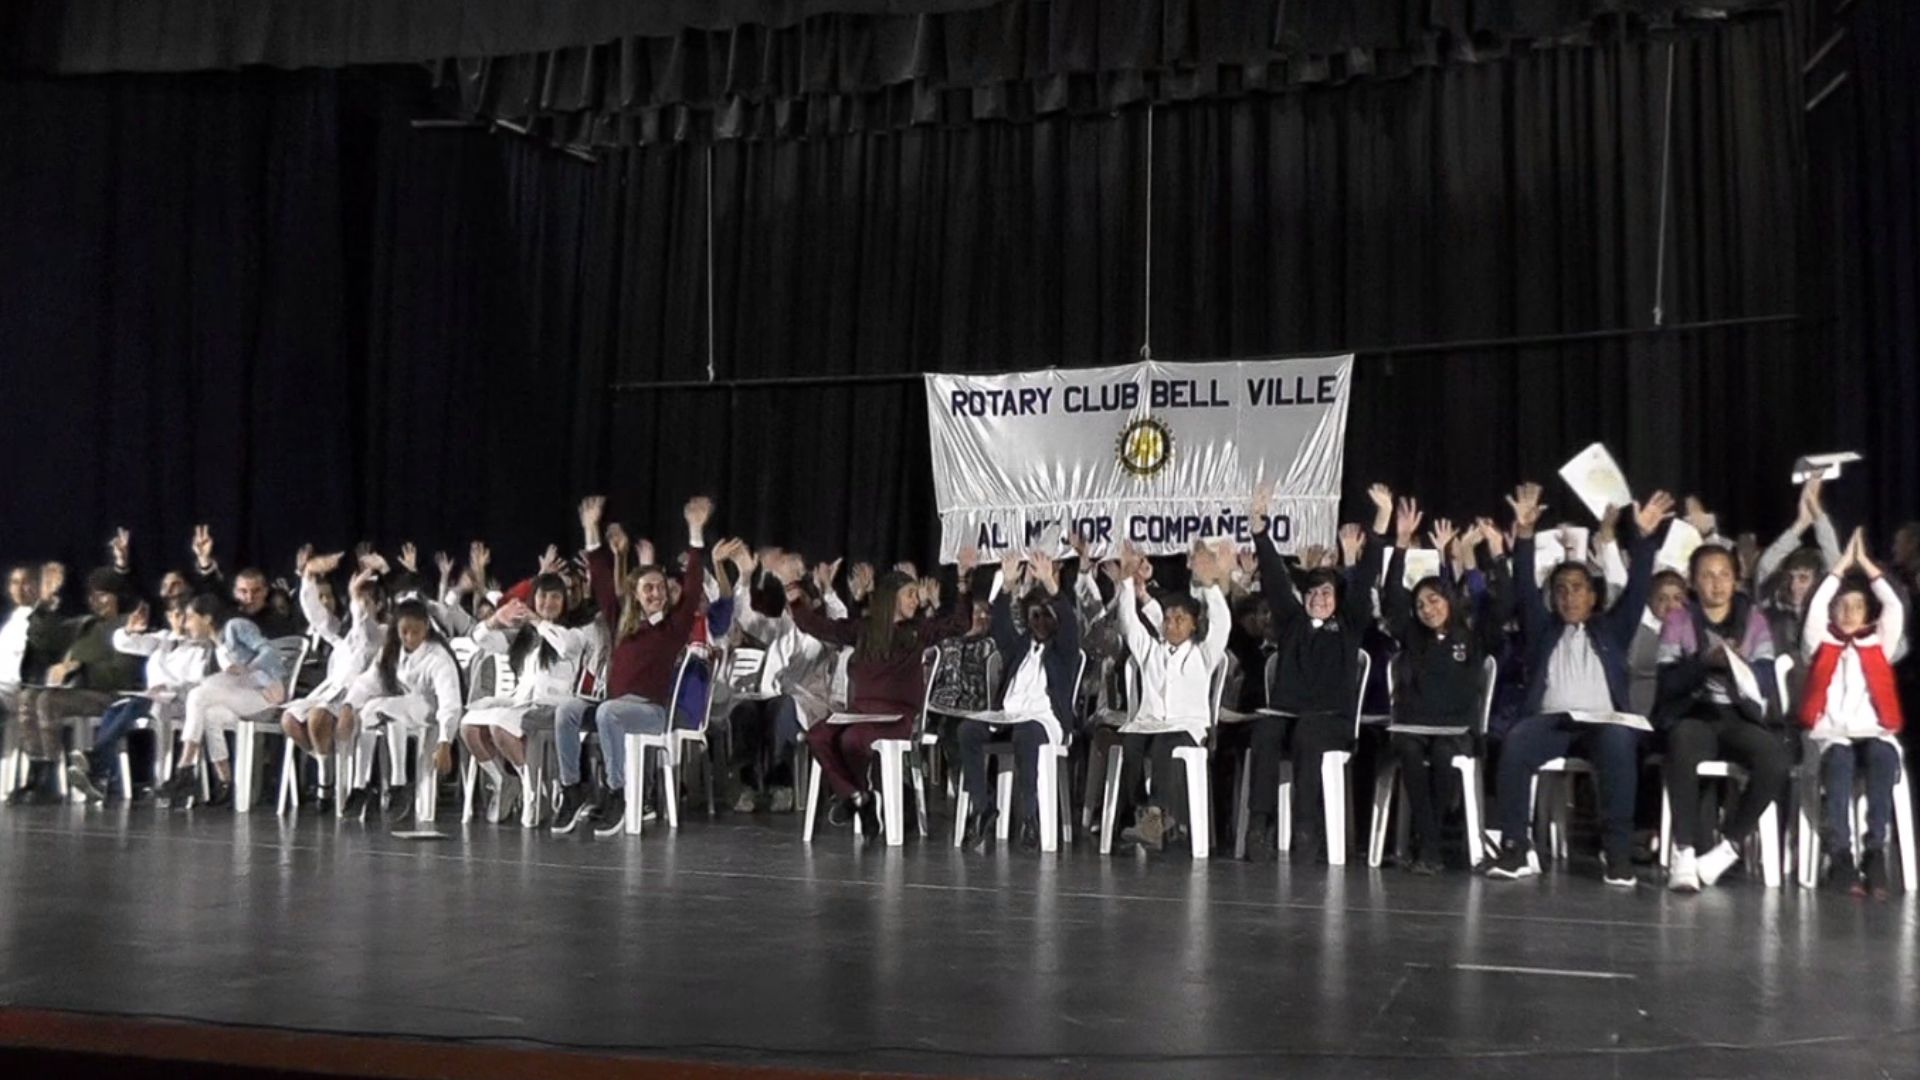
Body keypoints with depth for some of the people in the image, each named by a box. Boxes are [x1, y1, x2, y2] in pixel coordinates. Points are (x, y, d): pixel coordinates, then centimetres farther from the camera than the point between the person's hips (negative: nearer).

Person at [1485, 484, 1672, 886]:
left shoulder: (1611, 629, 24)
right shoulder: (1543, 629, 24)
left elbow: (1637, 589, 13)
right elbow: (1525, 590, 12)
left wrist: (1643, 537, -1)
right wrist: (1525, 534, -1)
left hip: (1601, 720, 0)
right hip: (1550, 720, 0)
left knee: (1620, 742, -36)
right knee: (1516, 741, -33)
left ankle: (1617, 852, -31)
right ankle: (1517, 848, -31)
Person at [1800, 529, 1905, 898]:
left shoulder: (1878, 645, 23)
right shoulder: (1821, 644, 19)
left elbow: (1896, 608, 11)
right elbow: (1815, 608, 5)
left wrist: (1866, 564, 16)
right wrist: (1842, 566, 12)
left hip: (1874, 734, 1)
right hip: (1831, 735, -1)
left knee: (1883, 757, -36)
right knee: (1839, 759, -37)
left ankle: (1875, 852, -35)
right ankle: (1839, 855, -38)